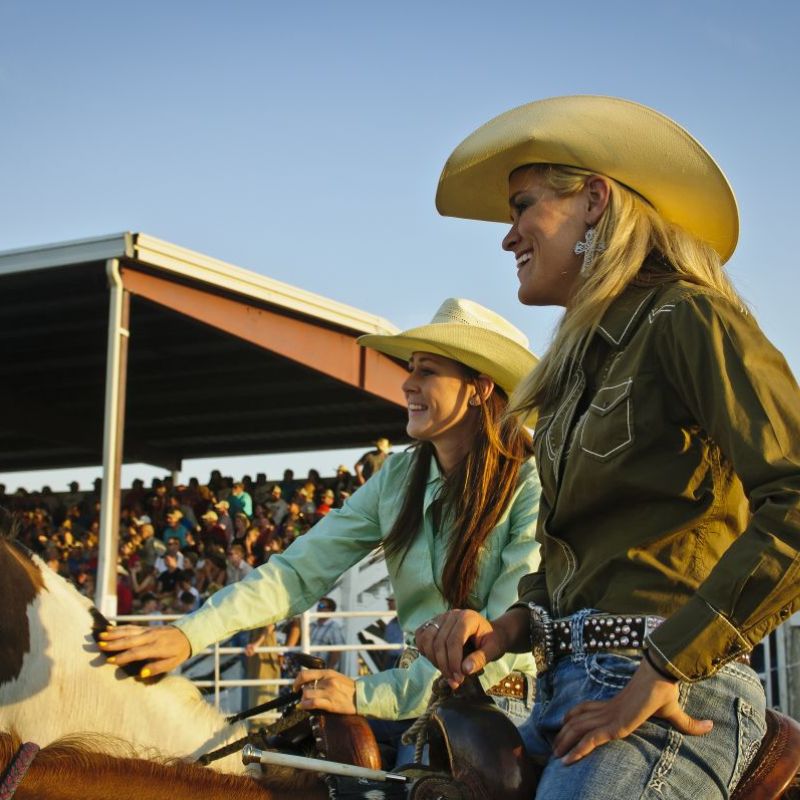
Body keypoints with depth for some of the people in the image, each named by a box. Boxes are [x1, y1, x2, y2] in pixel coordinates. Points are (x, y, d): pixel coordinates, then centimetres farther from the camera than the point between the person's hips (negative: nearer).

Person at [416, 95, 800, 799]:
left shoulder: (688, 319, -8)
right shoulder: (585, 360, 19)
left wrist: (664, 669, -21)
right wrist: (513, 626, 3)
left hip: (663, 704, -8)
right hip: (570, 695, 8)